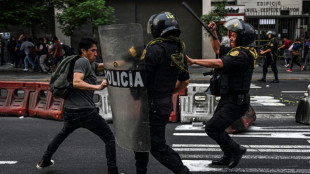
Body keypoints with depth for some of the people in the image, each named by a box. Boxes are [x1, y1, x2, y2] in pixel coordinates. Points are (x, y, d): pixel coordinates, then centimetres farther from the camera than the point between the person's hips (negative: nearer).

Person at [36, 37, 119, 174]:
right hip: (85, 112, -10)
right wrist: (98, 87, -27)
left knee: (64, 132, 35)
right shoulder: (83, 61, -8)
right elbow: (76, 82, -22)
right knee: (109, 138, 2)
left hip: (69, 111, 10)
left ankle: (45, 160, 45)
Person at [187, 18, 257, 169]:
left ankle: (236, 150, 7)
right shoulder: (238, 52, 12)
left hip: (235, 103, -10)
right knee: (216, 128, 18)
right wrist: (213, 33, 15)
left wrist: (193, 61, -34)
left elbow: (218, 63, -34)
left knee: (211, 128, -10)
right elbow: (219, 50, 26)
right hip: (227, 100, 10)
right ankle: (228, 158, 32)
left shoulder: (242, 54, -20)